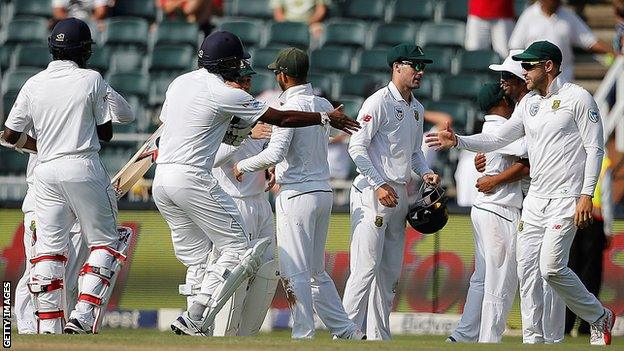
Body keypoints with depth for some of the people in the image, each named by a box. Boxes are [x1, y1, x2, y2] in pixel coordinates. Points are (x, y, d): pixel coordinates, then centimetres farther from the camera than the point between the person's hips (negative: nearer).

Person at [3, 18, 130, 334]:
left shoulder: (33, 85, 6)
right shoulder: (91, 80, -3)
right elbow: (106, 133, 3)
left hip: (46, 171, 4)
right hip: (84, 168, -4)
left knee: (49, 248, 7)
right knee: (104, 242, 7)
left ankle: (48, 329, 1)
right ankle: (82, 316, -9)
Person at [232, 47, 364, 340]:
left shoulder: (290, 109, -14)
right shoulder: (323, 105, 10)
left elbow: (274, 154, -23)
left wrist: (243, 166, -8)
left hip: (297, 194, -8)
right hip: (324, 192, 8)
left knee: (295, 272, -4)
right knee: (316, 271, 16)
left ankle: (303, 336, -5)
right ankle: (346, 331, 15)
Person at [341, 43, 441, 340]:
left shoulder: (417, 109, 16)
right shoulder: (379, 102, -10)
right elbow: (357, 146, -14)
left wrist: (424, 172, 7)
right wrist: (379, 184, -19)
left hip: (399, 194, 9)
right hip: (372, 193, -9)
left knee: (390, 271, 10)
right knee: (366, 268, -13)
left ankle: (379, 338, 15)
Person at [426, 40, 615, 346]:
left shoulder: (577, 98, -6)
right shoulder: (529, 103, 15)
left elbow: (595, 148, -9)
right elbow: (498, 138, 15)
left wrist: (587, 195, -16)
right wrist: (457, 141, 2)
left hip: (566, 199, -8)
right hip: (535, 200, 8)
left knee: (551, 267, -17)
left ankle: (599, 318, 1)